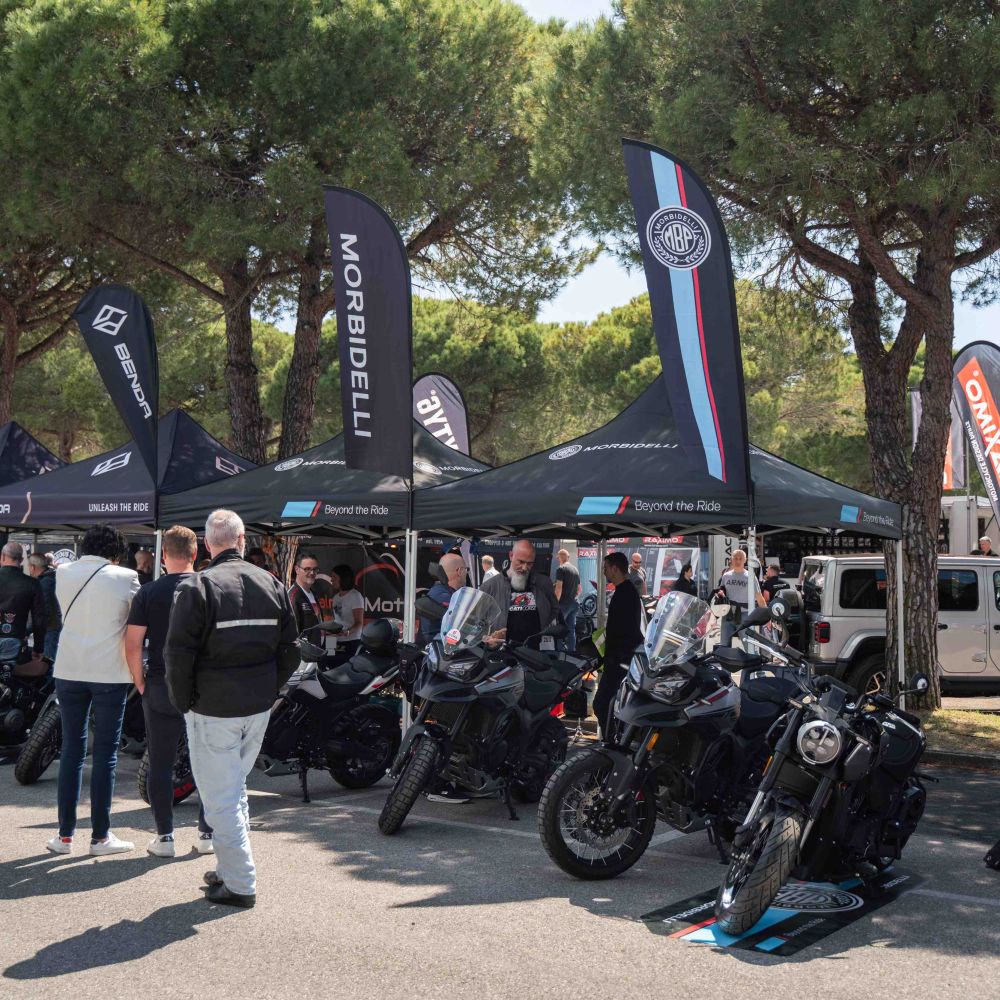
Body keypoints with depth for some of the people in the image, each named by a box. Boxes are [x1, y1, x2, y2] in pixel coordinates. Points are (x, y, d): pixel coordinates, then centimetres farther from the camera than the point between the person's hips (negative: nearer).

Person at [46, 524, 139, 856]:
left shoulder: (63, 574, 4)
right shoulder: (125, 577, -7)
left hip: (69, 670, 4)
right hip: (110, 673, -3)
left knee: (71, 751, 12)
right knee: (105, 755, 4)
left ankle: (65, 834, 14)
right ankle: (100, 836, 9)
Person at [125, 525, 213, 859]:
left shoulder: (148, 593, -4)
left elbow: (132, 646, -8)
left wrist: (140, 682, 5)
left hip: (161, 688, 0)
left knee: (161, 764, 9)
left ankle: (164, 837, 12)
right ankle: (207, 834, 16)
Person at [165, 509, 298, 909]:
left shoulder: (196, 587, -12)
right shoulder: (272, 584, 4)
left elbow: (178, 655, -14)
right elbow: (290, 650, 7)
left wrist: (184, 703, -2)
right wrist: (267, 689, 15)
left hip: (212, 708, -6)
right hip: (259, 709, 6)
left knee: (221, 796, 2)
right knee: (235, 788, 21)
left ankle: (239, 884, 5)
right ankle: (231, 870, 29)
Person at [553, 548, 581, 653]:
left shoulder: (561, 569, -9)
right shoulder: (575, 569, 14)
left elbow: (559, 587, -17)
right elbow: (579, 589, 19)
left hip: (564, 602, -7)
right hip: (575, 603, 7)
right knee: (571, 629, 11)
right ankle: (572, 650, 12)